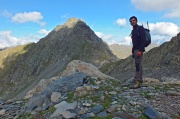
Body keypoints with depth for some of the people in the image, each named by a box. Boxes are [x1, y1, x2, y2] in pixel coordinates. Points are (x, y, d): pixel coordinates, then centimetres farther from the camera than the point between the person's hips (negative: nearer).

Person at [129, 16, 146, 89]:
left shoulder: (140, 28, -3)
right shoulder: (133, 31, 22)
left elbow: (143, 40, -15)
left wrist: (140, 50, -23)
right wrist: (133, 51, 16)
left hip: (139, 50, -9)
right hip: (135, 50, 9)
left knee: (138, 66, -14)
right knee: (138, 66, 9)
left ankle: (136, 82, -16)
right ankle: (139, 82, 15)